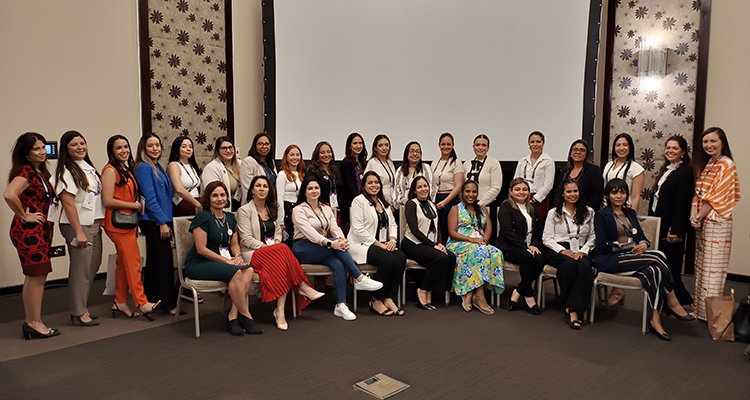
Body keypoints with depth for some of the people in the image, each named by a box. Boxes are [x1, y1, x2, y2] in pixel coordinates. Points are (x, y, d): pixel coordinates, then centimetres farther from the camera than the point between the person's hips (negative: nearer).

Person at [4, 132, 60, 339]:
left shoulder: (40, 172, 15)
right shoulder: (25, 172, -14)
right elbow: (9, 194, -31)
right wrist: (24, 216, -18)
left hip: (40, 230, 9)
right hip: (29, 231, -9)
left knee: (34, 277, 13)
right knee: (37, 276, -5)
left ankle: (30, 321, 23)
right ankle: (34, 323, 5)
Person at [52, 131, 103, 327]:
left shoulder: (88, 167, 14)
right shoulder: (66, 171, -11)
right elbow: (68, 203, -16)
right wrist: (78, 232, -19)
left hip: (94, 224, 8)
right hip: (78, 225, -8)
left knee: (93, 266, 12)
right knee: (81, 269, -2)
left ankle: (82, 306, 25)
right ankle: (78, 313, 9)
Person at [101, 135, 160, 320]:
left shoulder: (127, 170, 15)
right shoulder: (110, 170, -11)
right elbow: (107, 201, -19)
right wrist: (134, 205, -11)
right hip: (118, 223, -9)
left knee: (124, 263, 12)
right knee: (133, 263, -6)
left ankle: (120, 303, 21)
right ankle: (142, 303, 0)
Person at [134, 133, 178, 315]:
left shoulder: (159, 167, 16)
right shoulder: (144, 167, -10)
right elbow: (150, 198, -16)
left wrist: (166, 220, 16)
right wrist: (162, 222, -18)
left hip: (162, 220, 9)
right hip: (153, 221, -9)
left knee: (154, 261, 15)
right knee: (165, 260, -7)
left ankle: (152, 298, 25)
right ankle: (169, 304, 0)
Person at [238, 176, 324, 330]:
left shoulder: (272, 209, 20)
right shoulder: (244, 210, 1)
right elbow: (246, 239, -8)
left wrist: (277, 242, -2)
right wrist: (266, 247, -16)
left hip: (273, 250, 5)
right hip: (253, 254, -5)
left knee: (281, 264, -32)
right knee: (284, 250, -33)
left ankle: (280, 310, -35)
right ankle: (303, 287, -25)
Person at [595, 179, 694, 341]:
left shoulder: (630, 213, 21)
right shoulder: (601, 215, 0)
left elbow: (641, 237, 14)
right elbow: (602, 246, -8)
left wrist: (644, 244, -9)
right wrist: (623, 246, -17)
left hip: (632, 258, 6)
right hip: (610, 261, -6)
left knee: (652, 271, -28)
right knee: (658, 256, -25)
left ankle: (655, 319, -26)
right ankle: (673, 303, -16)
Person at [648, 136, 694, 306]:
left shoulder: (685, 173, -11)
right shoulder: (665, 170, 15)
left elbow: (682, 204, -17)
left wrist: (675, 230, -20)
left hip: (670, 228, -8)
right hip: (658, 226, 8)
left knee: (671, 265, -1)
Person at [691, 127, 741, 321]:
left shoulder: (726, 165, -10)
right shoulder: (707, 165, 14)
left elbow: (717, 197, -15)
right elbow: (698, 193, 10)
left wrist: (699, 217, -10)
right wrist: (693, 214, -4)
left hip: (716, 223, -8)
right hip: (702, 223, 8)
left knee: (712, 268, -2)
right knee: (701, 266, 12)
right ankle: (699, 308, 21)